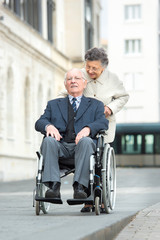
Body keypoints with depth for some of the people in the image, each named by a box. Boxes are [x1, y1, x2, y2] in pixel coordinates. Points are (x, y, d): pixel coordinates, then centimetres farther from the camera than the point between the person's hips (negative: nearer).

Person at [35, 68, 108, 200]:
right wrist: (48, 126, -13)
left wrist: (88, 128, -18)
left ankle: (80, 187, -43)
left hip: (82, 146, -1)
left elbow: (103, 123, 5)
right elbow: (39, 122, 13)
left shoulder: (95, 104, 24)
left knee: (86, 141, -36)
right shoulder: (54, 104, 28)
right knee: (48, 141, -31)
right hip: (61, 146, 2)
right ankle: (53, 186, -40)